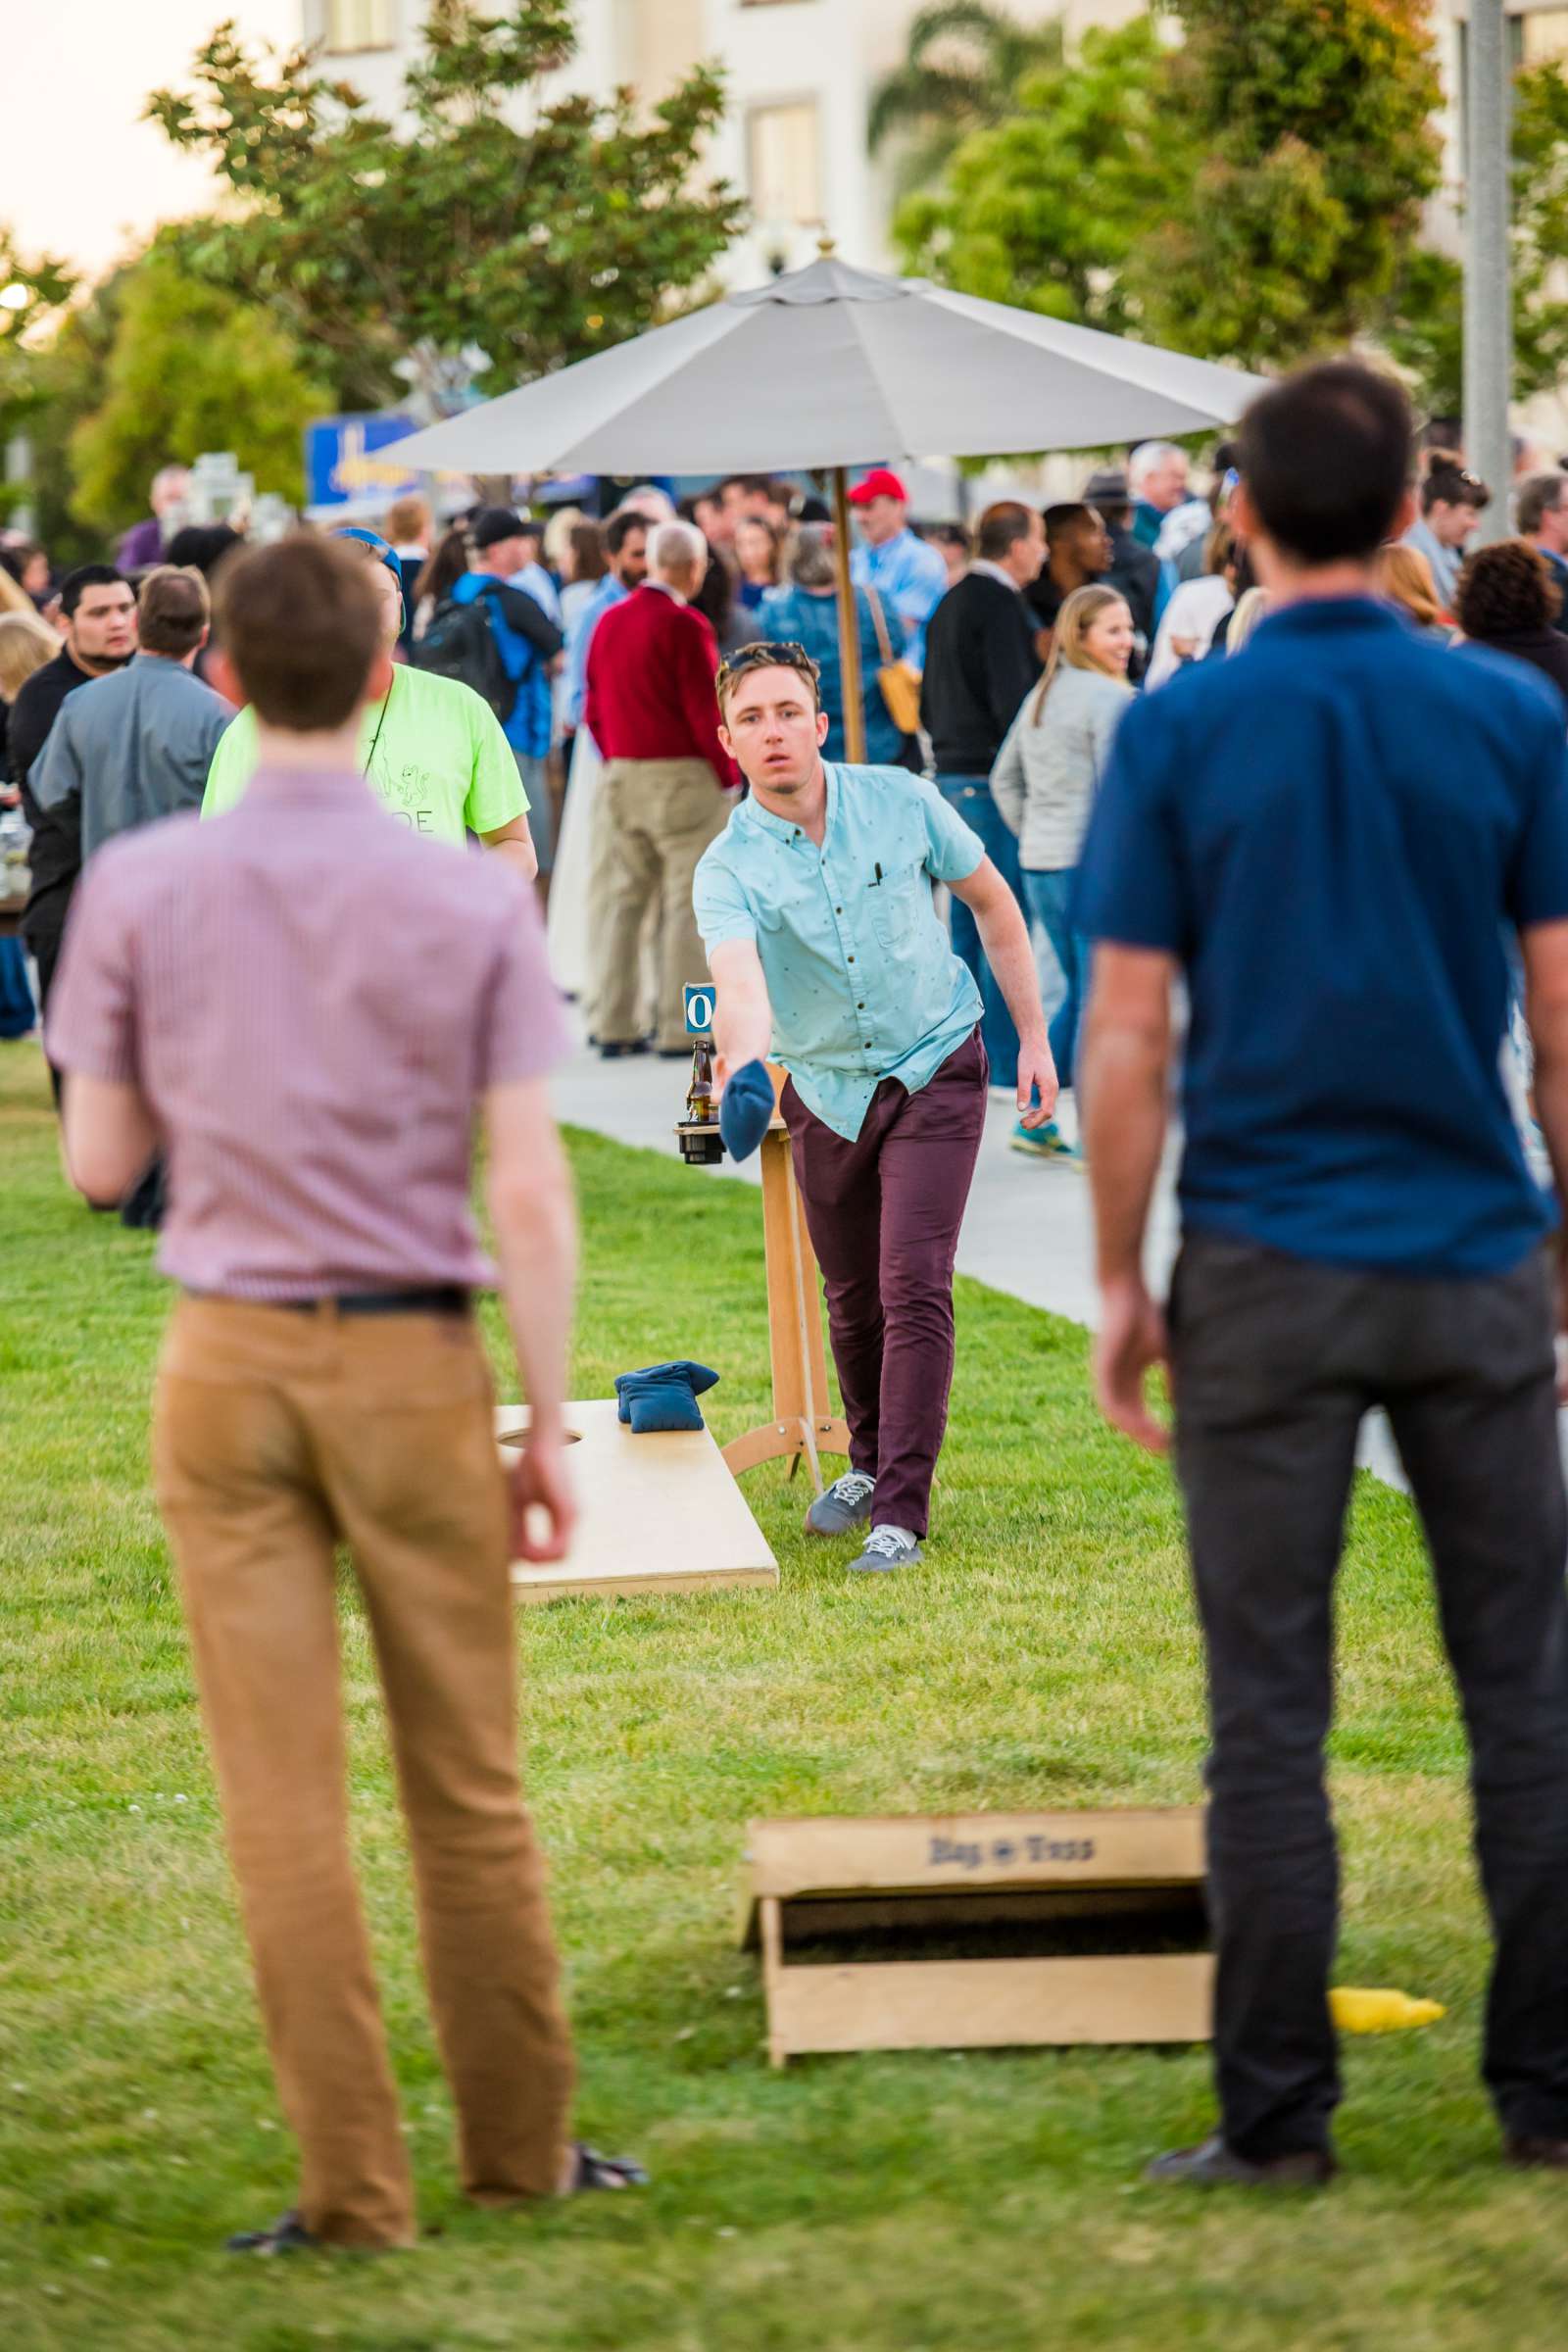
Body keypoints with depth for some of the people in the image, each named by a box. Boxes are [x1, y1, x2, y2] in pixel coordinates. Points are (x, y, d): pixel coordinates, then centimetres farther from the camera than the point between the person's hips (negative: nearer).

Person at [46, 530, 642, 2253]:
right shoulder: (474, 901, -5)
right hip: (413, 1359, 0)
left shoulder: (139, 888, -4)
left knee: (283, 1799, 4)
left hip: (227, 1361, 0)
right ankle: (519, 2151, 21)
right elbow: (528, 1193, -7)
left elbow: (98, 1162, 2)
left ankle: (352, 2186, 5)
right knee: (468, 1787, 12)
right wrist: (547, 1429, -1)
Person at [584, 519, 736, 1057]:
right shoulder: (683, 625, -14)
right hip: (683, 775, -7)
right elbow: (706, 710, -14)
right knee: (686, 902, -2)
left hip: (622, 774, 7)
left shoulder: (610, 621, 8)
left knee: (624, 897, 11)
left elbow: (594, 708, 12)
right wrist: (729, 772, -4)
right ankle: (680, 1029, -3)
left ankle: (614, 1027, 10)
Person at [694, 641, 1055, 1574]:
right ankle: (870, 1460, 39)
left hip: (935, 1073, -2)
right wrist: (745, 1055, -57)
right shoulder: (729, 868, -15)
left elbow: (993, 902, 4)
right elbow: (740, 978, -35)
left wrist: (1034, 1035, 3)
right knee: (853, 1300, 13)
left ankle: (902, 1511, -11)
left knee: (914, 1289, -13)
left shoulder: (902, 803, -11)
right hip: (825, 1088, 2)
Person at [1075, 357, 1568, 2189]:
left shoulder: (1179, 733, -4)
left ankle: (1278, 2114, 5)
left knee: (1269, 1711, 3)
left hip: (1265, 1276, -1)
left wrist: (1120, 1283, 4)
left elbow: (1123, 1042, -5)